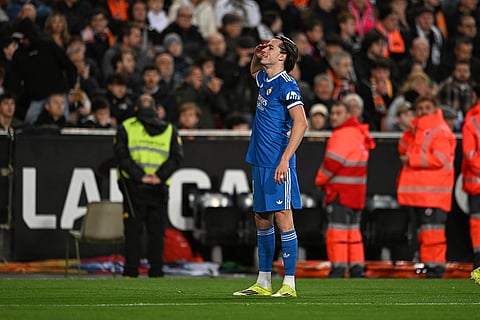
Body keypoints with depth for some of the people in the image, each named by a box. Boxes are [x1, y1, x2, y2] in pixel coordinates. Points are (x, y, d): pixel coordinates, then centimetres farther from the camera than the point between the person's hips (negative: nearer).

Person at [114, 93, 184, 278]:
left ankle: (131, 271, -2)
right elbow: (176, 157, 0)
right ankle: (156, 272, 4)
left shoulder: (126, 128, 6)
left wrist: (140, 176, -10)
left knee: (133, 231, 1)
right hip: (159, 190, 1)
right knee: (157, 232, 7)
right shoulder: (169, 130, 12)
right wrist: (160, 176, -7)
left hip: (133, 186, -1)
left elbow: (122, 155, -6)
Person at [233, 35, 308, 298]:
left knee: (283, 218, -9)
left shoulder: (286, 85, -12)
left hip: (278, 165, -9)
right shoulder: (264, 78, 14)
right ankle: (263, 283, 17)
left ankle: (289, 284, -8)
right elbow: (253, 71, 40)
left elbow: (301, 123, -19)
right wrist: (256, 55, 16)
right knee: (262, 220, 11)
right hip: (259, 163, 9)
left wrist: (285, 159, -24)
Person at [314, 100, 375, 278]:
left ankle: (338, 268, -10)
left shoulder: (343, 135, -15)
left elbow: (333, 161, -19)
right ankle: (357, 268, 15)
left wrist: (321, 180, -2)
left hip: (341, 191, -10)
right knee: (352, 229, 13)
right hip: (356, 191, 10)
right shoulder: (358, 133, 17)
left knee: (338, 229, -8)